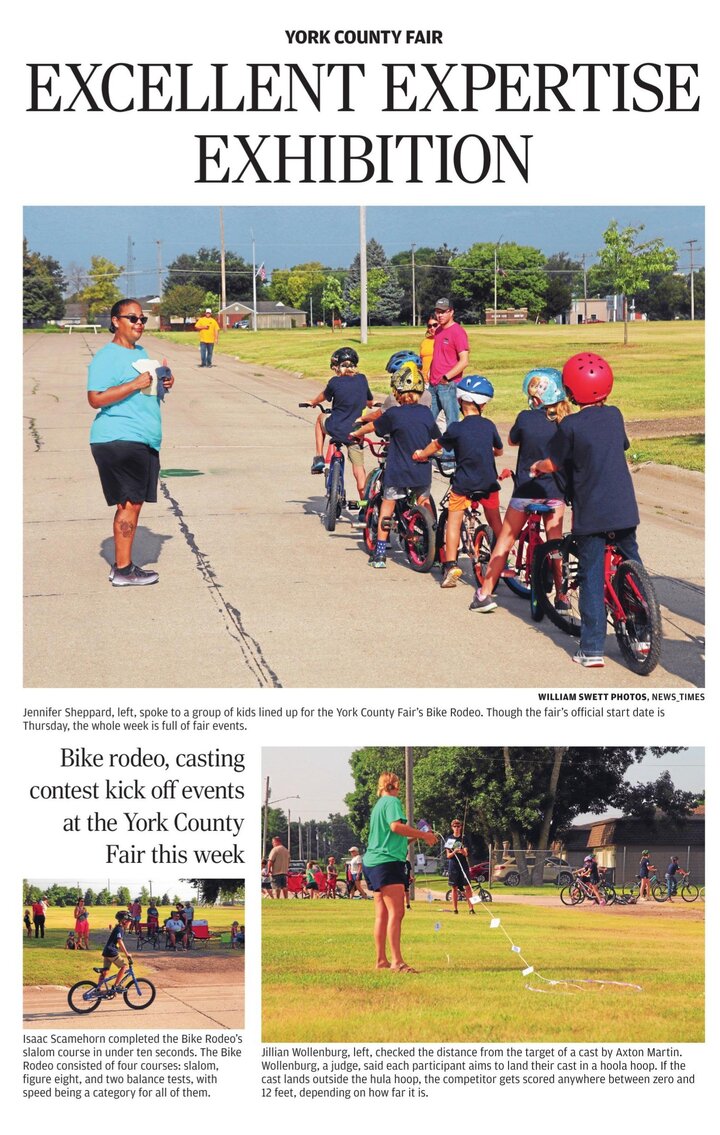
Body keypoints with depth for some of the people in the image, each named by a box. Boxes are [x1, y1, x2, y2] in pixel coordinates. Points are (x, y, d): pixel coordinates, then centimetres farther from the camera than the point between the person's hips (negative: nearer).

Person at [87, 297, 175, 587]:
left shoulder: (140, 352, 19)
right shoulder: (106, 357, -10)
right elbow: (96, 399, -20)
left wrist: (163, 383, 12)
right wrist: (135, 384, -23)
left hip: (144, 441, 9)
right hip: (118, 440, -9)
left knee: (132, 504, 11)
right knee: (129, 503, -11)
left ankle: (121, 564, 17)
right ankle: (123, 570, -7)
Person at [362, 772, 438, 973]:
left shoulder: (379, 805, 23)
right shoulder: (392, 801, -6)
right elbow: (396, 826, -22)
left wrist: (418, 836, 28)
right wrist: (423, 834, -15)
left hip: (373, 862, 10)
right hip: (388, 861, -10)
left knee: (382, 914, 11)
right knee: (396, 912, -14)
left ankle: (381, 960, 12)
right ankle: (397, 961, -20)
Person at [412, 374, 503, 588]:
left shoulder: (456, 429, -10)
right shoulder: (489, 426, -1)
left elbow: (436, 445, 6)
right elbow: (498, 450, 17)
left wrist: (421, 454, 26)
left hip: (463, 484, -3)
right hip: (488, 482, 3)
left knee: (453, 521, 5)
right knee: (495, 522, 17)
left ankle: (450, 565, -6)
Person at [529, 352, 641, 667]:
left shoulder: (570, 426, -9)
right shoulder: (614, 416, 6)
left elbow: (553, 464, 1)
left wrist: (536, 467, 22)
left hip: (590, 514, -4)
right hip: (624, 509, 4)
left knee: (592, 577, 1)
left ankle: (592, 648, -1)